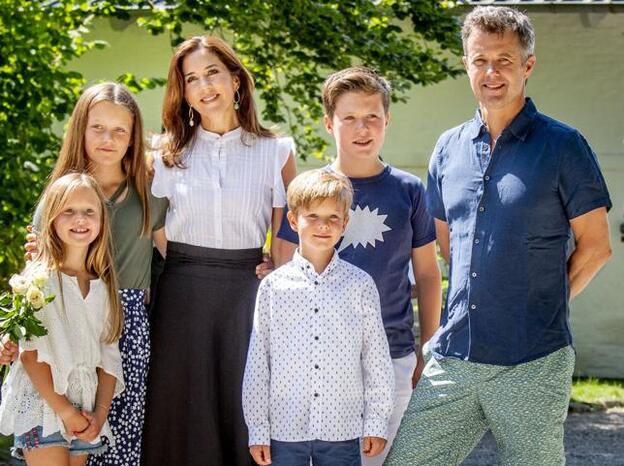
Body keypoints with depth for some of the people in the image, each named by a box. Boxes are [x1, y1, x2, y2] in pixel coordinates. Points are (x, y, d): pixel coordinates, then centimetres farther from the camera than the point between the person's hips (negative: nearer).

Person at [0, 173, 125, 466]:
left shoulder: (104, 286, 9)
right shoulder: (39, 279, -7)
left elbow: (109, 356, 9)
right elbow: (30, 354, -11)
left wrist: (100, 413, -3)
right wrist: (65, 411, -13)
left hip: (85, 411, 5)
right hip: (42, 407, -5)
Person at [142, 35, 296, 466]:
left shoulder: (276, 151, 4)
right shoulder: (166, 153, 6)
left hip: (247, 289, 0)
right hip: (183, 291, 1)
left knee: (244, 406, 4)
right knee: (183, 410, 5)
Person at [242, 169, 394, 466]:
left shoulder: (360, 285, 1)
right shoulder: (273, 286, 1)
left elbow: (377, 359, 4)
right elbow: (258, 361, 3)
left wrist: (376, 424, 4)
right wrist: (257, 429, 2)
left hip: (342, 430, 0)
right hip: (285, 429, 0)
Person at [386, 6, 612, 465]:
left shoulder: (561, 145, -3)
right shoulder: (449, 148, 12)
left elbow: (595, 246, 1)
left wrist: (543, 304, 5)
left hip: (532, 363, -5)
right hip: (453, 358, 5)